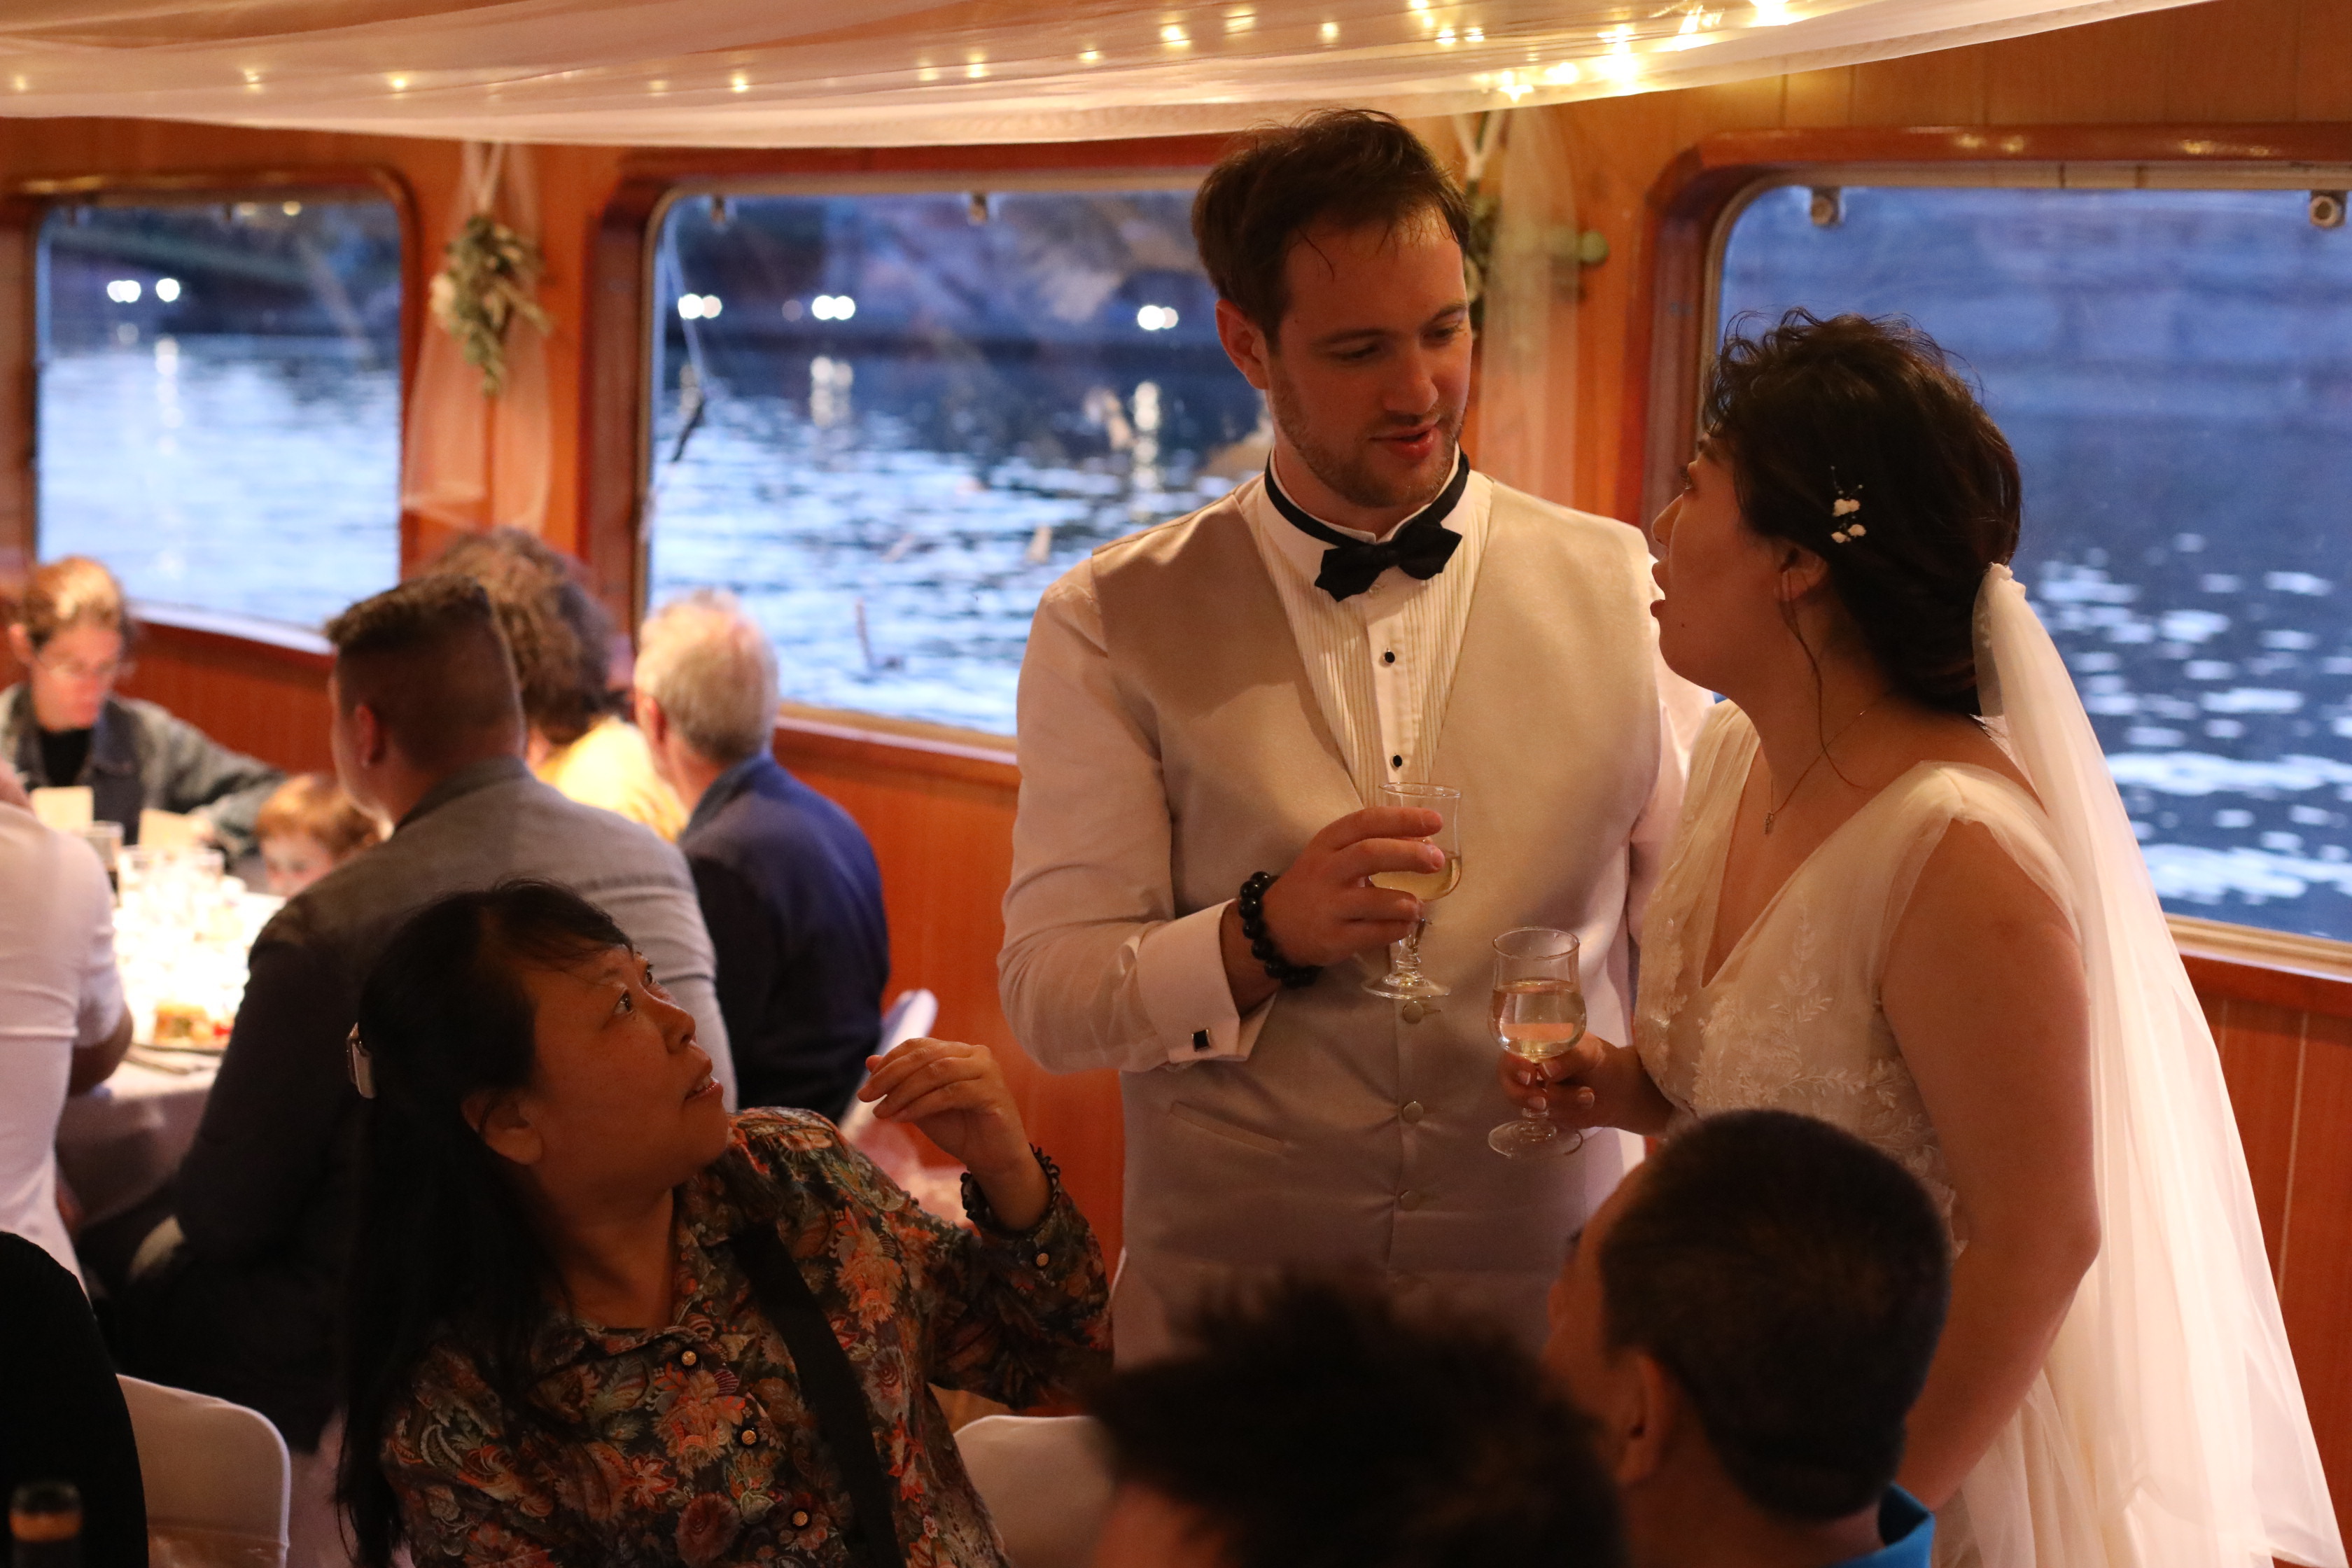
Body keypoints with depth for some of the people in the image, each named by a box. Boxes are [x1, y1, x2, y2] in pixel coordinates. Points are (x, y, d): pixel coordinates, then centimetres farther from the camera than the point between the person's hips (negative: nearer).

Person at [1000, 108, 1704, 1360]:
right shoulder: (1113, 625, 0)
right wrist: (1264, 936, -21)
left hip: (1551, 1303, 1)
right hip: (1230, 1294, -1)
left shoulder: (1625, 593, 3)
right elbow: (1048, 997, -4)